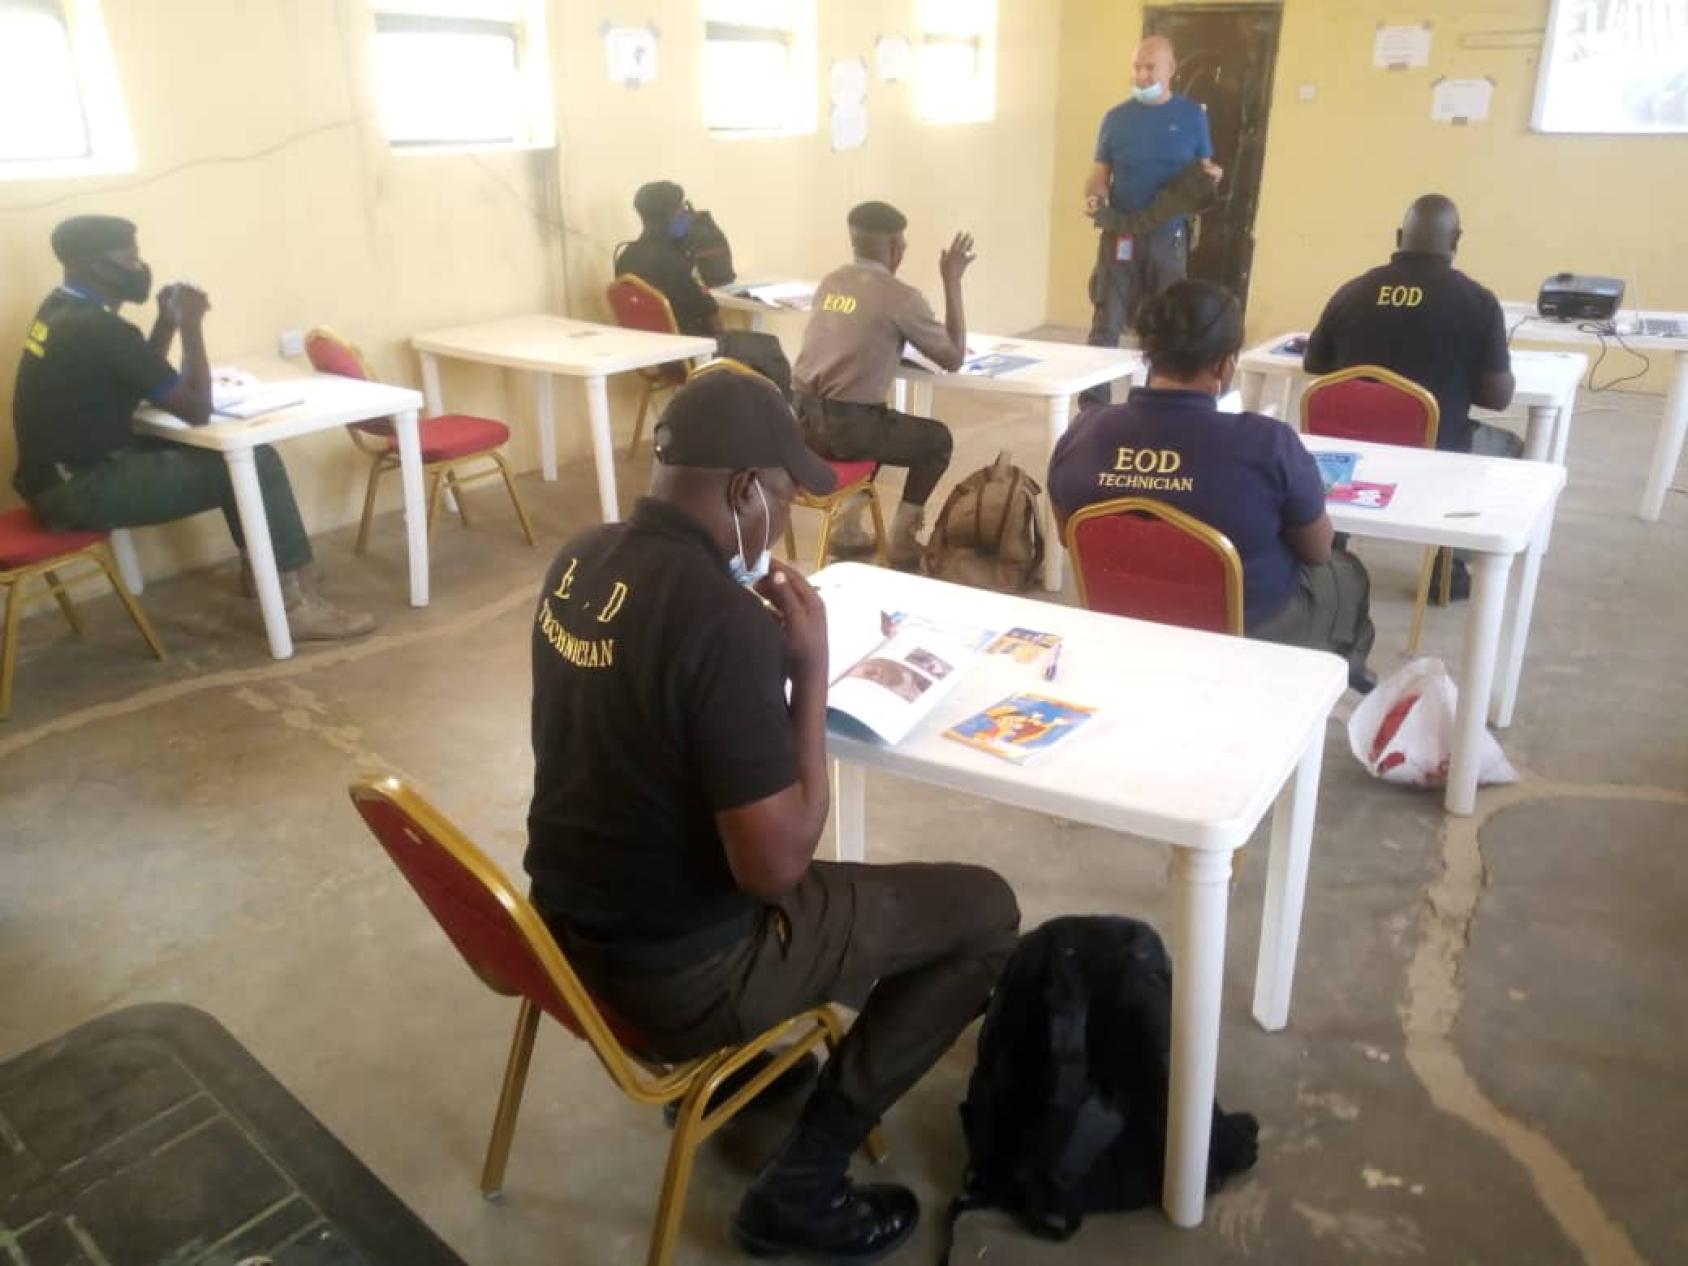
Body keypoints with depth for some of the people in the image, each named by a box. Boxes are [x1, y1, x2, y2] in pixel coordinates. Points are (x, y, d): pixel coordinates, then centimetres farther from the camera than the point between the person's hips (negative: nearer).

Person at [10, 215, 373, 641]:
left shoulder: (64, 310, 10)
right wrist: (192, 323, -9)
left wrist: (168, 321, 7)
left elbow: (144, 380, 20)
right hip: (77, 488, -10)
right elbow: (197, 410, -17)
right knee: (255, 465, -13)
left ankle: (259, 565, 24)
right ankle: (299, 604, -9)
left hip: (67, 470, 10)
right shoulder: (99, 329, -21)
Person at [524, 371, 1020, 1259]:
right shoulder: (725, 619, -29)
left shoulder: (581, 560, -3)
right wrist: (810, 668, -18)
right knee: (983, 910, 2)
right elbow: (778, 869, -25)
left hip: (569, 923, 9)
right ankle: (799, 1188, 9)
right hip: (677, 976, -8)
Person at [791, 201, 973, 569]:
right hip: (846, 426, -6)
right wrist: (952, 282, 8)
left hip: (802, 418, 6)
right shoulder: (901, 297, -7)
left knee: (877, 421, 37)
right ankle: (902, 538, 17)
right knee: (938, 439, 19)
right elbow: (954, 358, 5)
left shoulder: (829, 283, 13)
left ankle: (850, 525, 28)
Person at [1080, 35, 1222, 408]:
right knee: (1106, 322, -6)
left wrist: (1212, 176, -14)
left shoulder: (1192, 116, 5)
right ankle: (1092, 404, -3)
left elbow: (1204, 169, 10)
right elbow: (1100, 171, 5)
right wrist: (1093, 196, -17)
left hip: (1169, 235, 1)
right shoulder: (1117, 117, 4)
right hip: (1120, 233, -1)